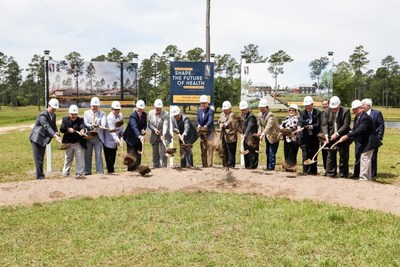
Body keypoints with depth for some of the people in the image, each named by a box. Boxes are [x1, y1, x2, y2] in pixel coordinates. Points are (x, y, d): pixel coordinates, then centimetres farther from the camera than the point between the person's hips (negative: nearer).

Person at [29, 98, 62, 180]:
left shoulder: (53, 115, 6)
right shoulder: (43, 115, -21)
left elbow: (54, 126, 13)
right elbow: (47, 127, -33)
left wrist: (57, 132, -10)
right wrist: (55, 136, -45)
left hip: (44, 139, 8)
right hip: (37, 138, -8)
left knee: (41, 158, 14)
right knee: (38, 158, -4)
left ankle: (40, 174, 21)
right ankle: (40, 176, 2)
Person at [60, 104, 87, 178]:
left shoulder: (80, 120, -8)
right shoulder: (65, 119, 0)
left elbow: (83, 126, -29)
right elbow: (61, 129, -10)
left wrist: (82, 130, -51)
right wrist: (68, 129, -29)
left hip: (78, 143, -3)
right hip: (68, 143, 3)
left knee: (80, 159, -3)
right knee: (67, 159, 16)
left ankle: (79, 173, 5)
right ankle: (65, 173, 28)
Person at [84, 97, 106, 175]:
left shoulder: (102, 113, 7)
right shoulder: (86, 113, 11)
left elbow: (103, 122, -13)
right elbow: (85, 123, -4)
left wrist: (102, 126, -36)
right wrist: (91, 126, -25)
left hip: (98, 137, -2)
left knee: (98, 154, -4)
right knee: (87, 155, 8)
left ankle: (100, 171, 0)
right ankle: (87, 171, 19)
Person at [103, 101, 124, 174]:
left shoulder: (120, 115, 2)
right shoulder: (110, 118, -21)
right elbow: (112, 132, -27)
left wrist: (121, 138, -1)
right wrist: (118, 141, -35)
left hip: (115, 141, 7)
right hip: (109, 141, -7)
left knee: (113, 159, 14)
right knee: (109, 159, -2)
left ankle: (111, 172, 23)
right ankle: (111, 172, 5)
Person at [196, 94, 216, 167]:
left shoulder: (210, 111, -10)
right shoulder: (199, 111, 9)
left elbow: (210, 121, -23)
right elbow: (197, 120, 1)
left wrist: (205, 126, -43)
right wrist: (198, 125, -22)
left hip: (209, 133, -6)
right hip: (202, 133, 6)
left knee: (209, 149, -6)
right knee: (203, 151, 10)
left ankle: (209, 165, -4)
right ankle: (204, 165, 17)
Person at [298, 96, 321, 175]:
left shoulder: (317, 112, 1)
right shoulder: (302, 113, 5)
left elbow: (318, 124, -7)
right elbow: (300, 121, -12)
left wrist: (312, 126, -26)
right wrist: (299, 127, -33)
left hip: (314, 137, 0)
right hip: (305, 137, 1)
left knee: (313, 155, 5)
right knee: (305, 155, -1)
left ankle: (313, 171, 14)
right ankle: (306, 171, 7)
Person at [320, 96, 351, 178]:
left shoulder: (346, 111, -9)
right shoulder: (326, 112, 0)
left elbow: (346, 125, -14)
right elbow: (324, 124, -4)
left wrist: (337, 133, -24)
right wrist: (326, 134, -21)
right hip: (331, 138, 3)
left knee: (344, 157, 5)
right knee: (331, 156, 6)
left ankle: (343, 175, 14)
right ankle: (330, 174, 14)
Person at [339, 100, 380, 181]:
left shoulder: (365, 118, -24)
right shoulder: (357, 117, 7)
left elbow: (359, 130, -32)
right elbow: (355, 129, 8)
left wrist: (347, 136, -35)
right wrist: (350, 133, -15)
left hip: (369, 142, -11)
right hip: (365, 142, 11)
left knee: (364, 159, -10)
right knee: (367, 160, 17)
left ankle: (363, 178, -6)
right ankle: (368, 178, 28)